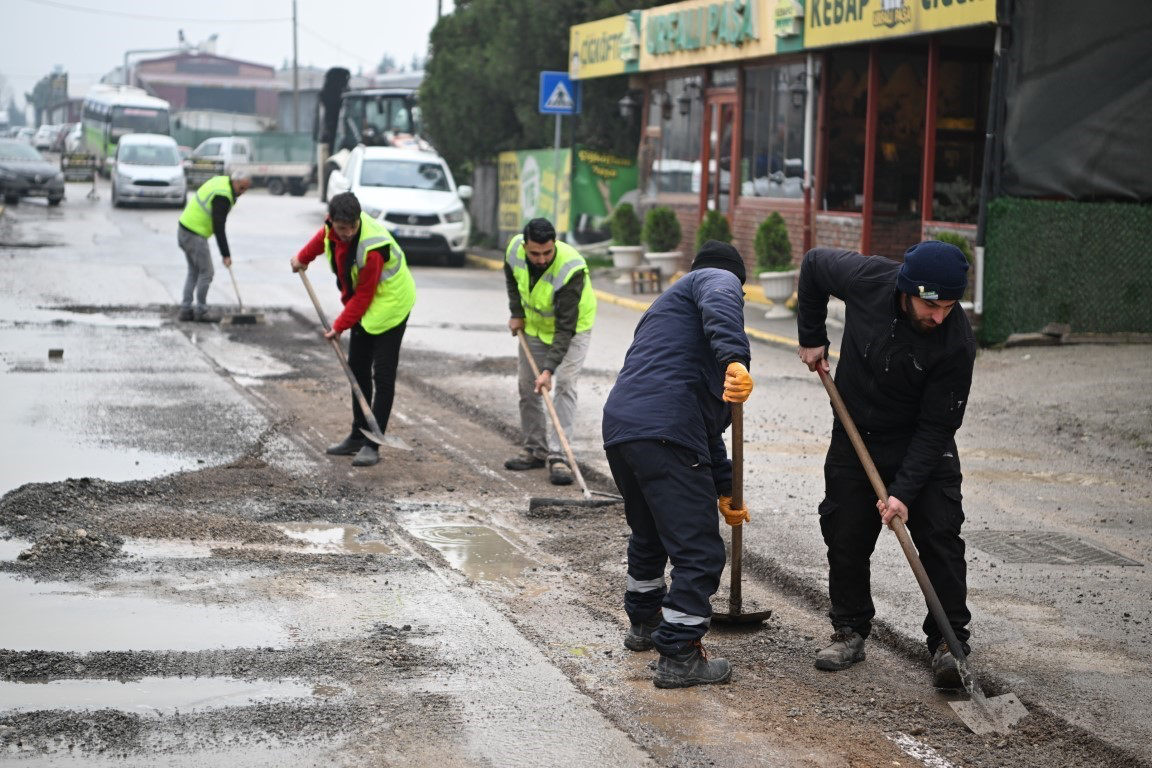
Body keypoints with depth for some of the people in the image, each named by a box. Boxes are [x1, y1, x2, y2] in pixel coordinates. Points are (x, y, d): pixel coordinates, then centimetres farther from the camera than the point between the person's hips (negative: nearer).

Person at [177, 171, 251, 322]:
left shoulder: (220, 180, 9)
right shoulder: (222, 197, -20)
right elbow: (219, 229, -21)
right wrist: (226, 255, -18)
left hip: (184, 229, 10)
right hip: (195, 235, -10)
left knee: (194, 272, 16)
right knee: (206, 273, -1)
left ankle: (186, 309, 18)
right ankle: (200, 311, 6)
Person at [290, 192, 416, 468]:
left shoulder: (371, 247, -34)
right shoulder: (335, 225, -12)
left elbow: (363, 296, -24)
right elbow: (323, 236, 16)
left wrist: (340, 326, -17)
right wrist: (303, 257, 31)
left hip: (390, 304, -9)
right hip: (363, 305, 9)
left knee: (382, 376, -9)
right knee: (357, 369, 14)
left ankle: (372, 445, -7)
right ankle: (358, 436, 24)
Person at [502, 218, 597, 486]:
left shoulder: (571, 270, -39)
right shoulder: (515, 249, -23)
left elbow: (566, 328, -37)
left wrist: (549, 369, -40)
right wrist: (516, 313, -1)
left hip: (573, 327, -5)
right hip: (534, 324, 5)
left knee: (564, 384, -17)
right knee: (527, 386, 8)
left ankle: (558, 456, -17)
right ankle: (535, 449, 20)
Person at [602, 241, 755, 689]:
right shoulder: (719, 280, 12)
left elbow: (707, 419, 37)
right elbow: (720, 304, -19)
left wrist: (723, 488, 38)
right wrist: (735, 360, -35)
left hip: (618, 428, 10)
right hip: (663, 432, -9)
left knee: (650, 533, 30)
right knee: (698, 551, -2)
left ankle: (643, 623, 47)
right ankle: (679, 656, 2)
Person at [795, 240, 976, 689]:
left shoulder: (956, 343, -29)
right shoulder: (867, 279, -24)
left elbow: (936, 426, -22)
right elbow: (814, 264, -1)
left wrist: (904, 491, -28)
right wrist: (811, 338, 0)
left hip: (922, 445, -2)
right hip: (855, 436, 2)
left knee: (940, 535, -11)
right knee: (845, 537, 4)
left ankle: (948, 642, -4)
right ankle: (850, 631, 20)